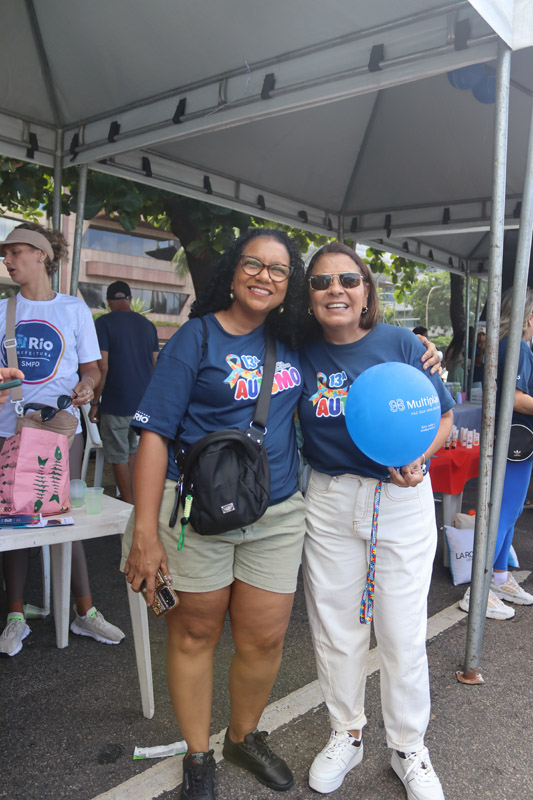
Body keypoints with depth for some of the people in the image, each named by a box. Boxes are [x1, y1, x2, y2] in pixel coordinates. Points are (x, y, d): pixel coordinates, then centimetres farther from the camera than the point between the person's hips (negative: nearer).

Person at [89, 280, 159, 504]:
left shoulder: (104, 323, -7)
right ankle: (133, 498, 22)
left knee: (119, 457, 4)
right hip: (145, 402, 6)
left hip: (117, 402, -5)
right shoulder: (147, 324, 9)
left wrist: (95, 402, -6)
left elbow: (102, 366, -14)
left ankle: (129, 505, 10)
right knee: (133, 451, 18)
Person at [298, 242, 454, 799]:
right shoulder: (301, 351, -2)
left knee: (403, 633, 7)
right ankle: (346, 734, 38)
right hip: (328, 500, 2)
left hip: (400, 499, -2)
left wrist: (417, 458, -19)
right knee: (334, 626, 13)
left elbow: (443, 416, -1)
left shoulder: (400, 344, -7)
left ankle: (408, 748, 32)